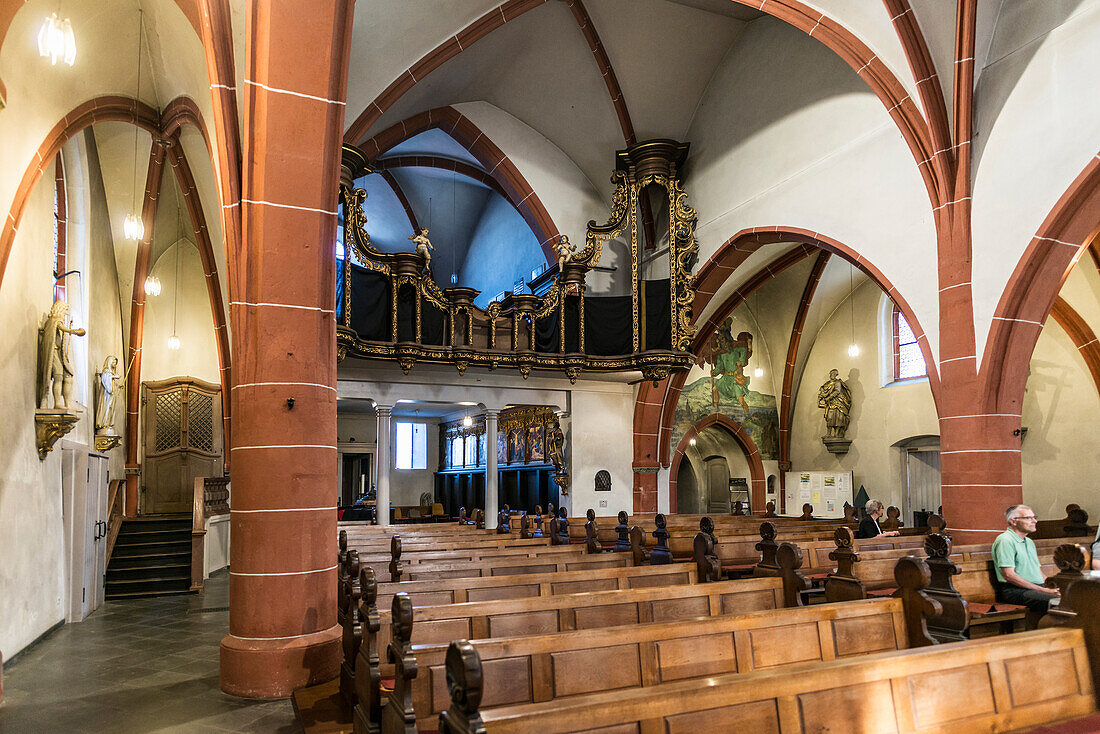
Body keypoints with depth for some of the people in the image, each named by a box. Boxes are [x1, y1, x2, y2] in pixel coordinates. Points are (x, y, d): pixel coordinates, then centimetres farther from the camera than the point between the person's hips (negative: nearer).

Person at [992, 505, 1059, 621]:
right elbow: (1009, 575, -15)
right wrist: (1042, 590, -14)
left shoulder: (1029, 542, 24)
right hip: (1015, 590, -9)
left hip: (1038, 587, 9)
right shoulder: (1005, 540, -7)